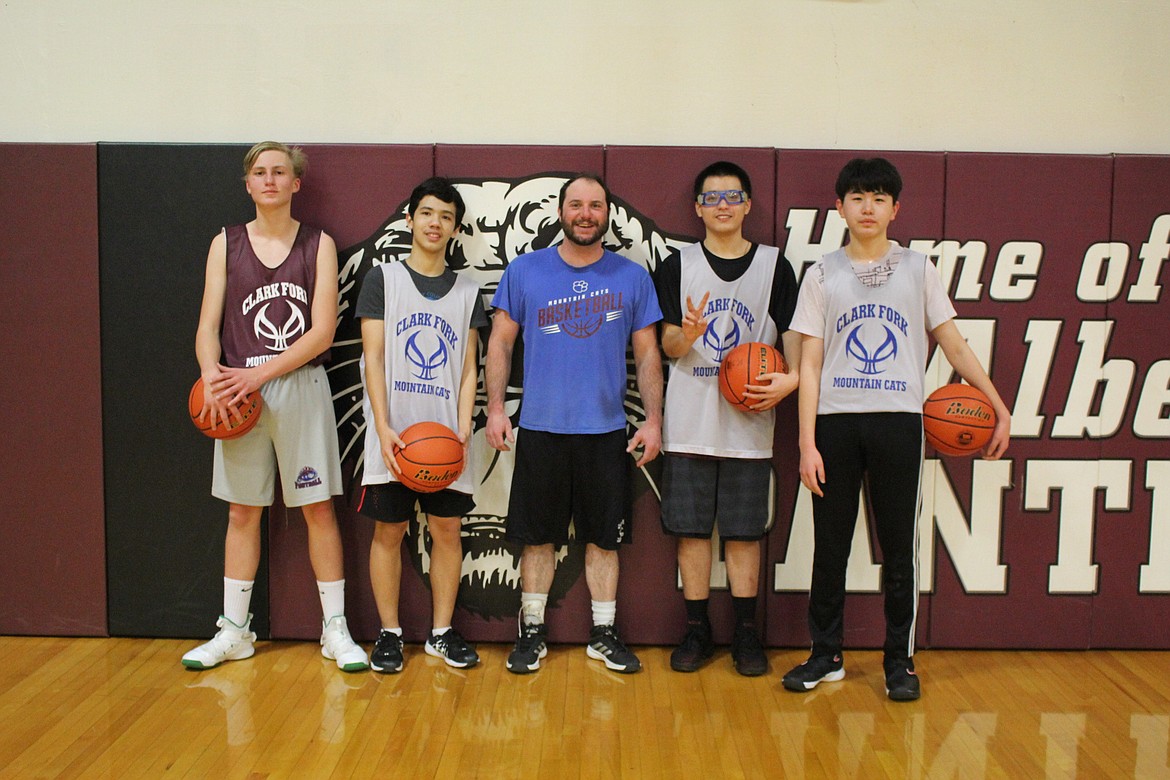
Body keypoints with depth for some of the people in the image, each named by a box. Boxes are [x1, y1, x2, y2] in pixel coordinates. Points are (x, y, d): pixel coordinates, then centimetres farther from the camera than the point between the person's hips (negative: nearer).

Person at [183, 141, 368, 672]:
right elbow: (208, 327, 1)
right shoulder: (226, 244, 6)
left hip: (300, 386, -2)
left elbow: (322, 332, -7)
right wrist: (213, 378, -18)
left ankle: (335, 629, 12)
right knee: (242, 511, 9)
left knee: (318, 508, 2)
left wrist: (259, 374, -15)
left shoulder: (318, 245, 1)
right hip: (239, 395, 2)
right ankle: (234, 632, 21)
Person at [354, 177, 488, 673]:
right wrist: (383, 428, -13)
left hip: (444, 433, 2)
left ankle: (442, 632, 16)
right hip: (393, 433, -2)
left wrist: (462, 431, -5)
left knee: (448, 528, 4)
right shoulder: (383, 279, 4)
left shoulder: (466, 292, 11)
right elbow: (373, 358, -2)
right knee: (389, 530, 2)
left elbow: (469, 368, 8)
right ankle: (389, 633, 14)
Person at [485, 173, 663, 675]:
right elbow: (500, 343, 4)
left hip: (606, 431, 1)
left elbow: (647, 354, 6)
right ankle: (532, 633, 20)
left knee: (604, 537, 8)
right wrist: (495, 409, -5)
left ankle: (603, 633, 22)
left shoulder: (633, 277, 5)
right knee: (538, 537, 7)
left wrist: (653, 420, 0)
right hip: (540, 428, 0)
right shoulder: (524, 271, 3)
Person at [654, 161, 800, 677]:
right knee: (691, 529, 5)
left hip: (749, 426, 0)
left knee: (743, 532, 5)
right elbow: (668, 346, 2)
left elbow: (792, 336, 5)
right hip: (690, 424, 1)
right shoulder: (677, 266, 5)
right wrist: (688, 335, -21)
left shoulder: (774, 266, 6)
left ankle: (746, 634, 17)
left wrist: (790, 379, -15)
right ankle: (697, 630, 18)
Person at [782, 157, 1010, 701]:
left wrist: (999, 407, 2)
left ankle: (899, 660, 16)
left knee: (899, 548, 3)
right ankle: (826, 655, 18)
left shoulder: (918, 270, 9)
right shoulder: (823, 275, 7)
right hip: (836, 421, 0)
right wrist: (807, 443, -5)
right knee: (829, 547, 5)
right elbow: (809, 364, 3)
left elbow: (954, 344, 10)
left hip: (899, 421, 0)